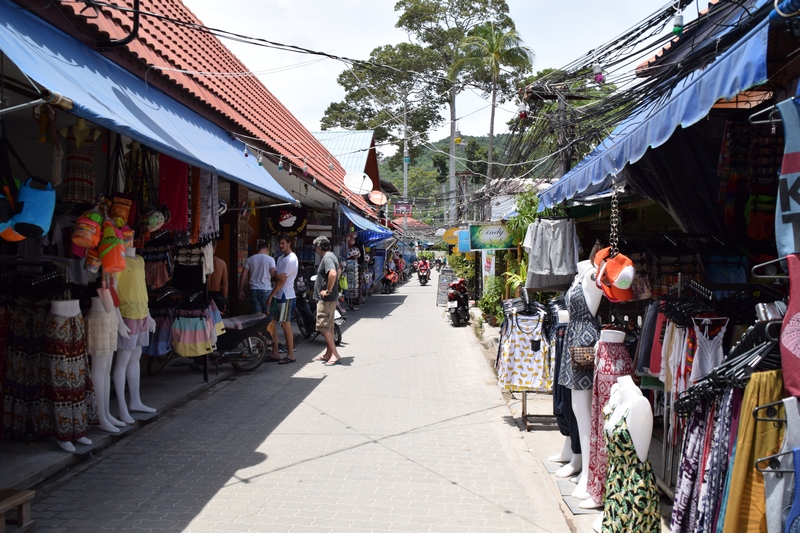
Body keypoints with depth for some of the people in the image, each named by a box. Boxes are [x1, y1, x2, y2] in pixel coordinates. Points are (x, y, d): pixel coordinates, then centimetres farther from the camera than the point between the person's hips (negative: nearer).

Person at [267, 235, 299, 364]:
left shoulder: (291, 259, -13)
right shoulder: (280, 258, 16)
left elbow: (282, 280, -16)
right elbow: (276, 277, 14)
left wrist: (271, 295, -14)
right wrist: (277, 276, -11)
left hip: (285, 296, -9)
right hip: (277, 295, 9)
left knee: (285, 325, -5)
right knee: (272, 323, 7)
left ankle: (290, 355, 3)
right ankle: (275, 353, 14)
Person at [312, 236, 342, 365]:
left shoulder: (327, 258, -16)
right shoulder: (332, 256, 16)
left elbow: (333, 274, -34)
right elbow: (338, 272, 31)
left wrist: (328, 290, -24)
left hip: (326, 298, -11)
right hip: (330, 298, 11)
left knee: (323, 326, -10)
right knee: (328, 327, 15)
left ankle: (335, 354, -9)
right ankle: (329, 354, 21)